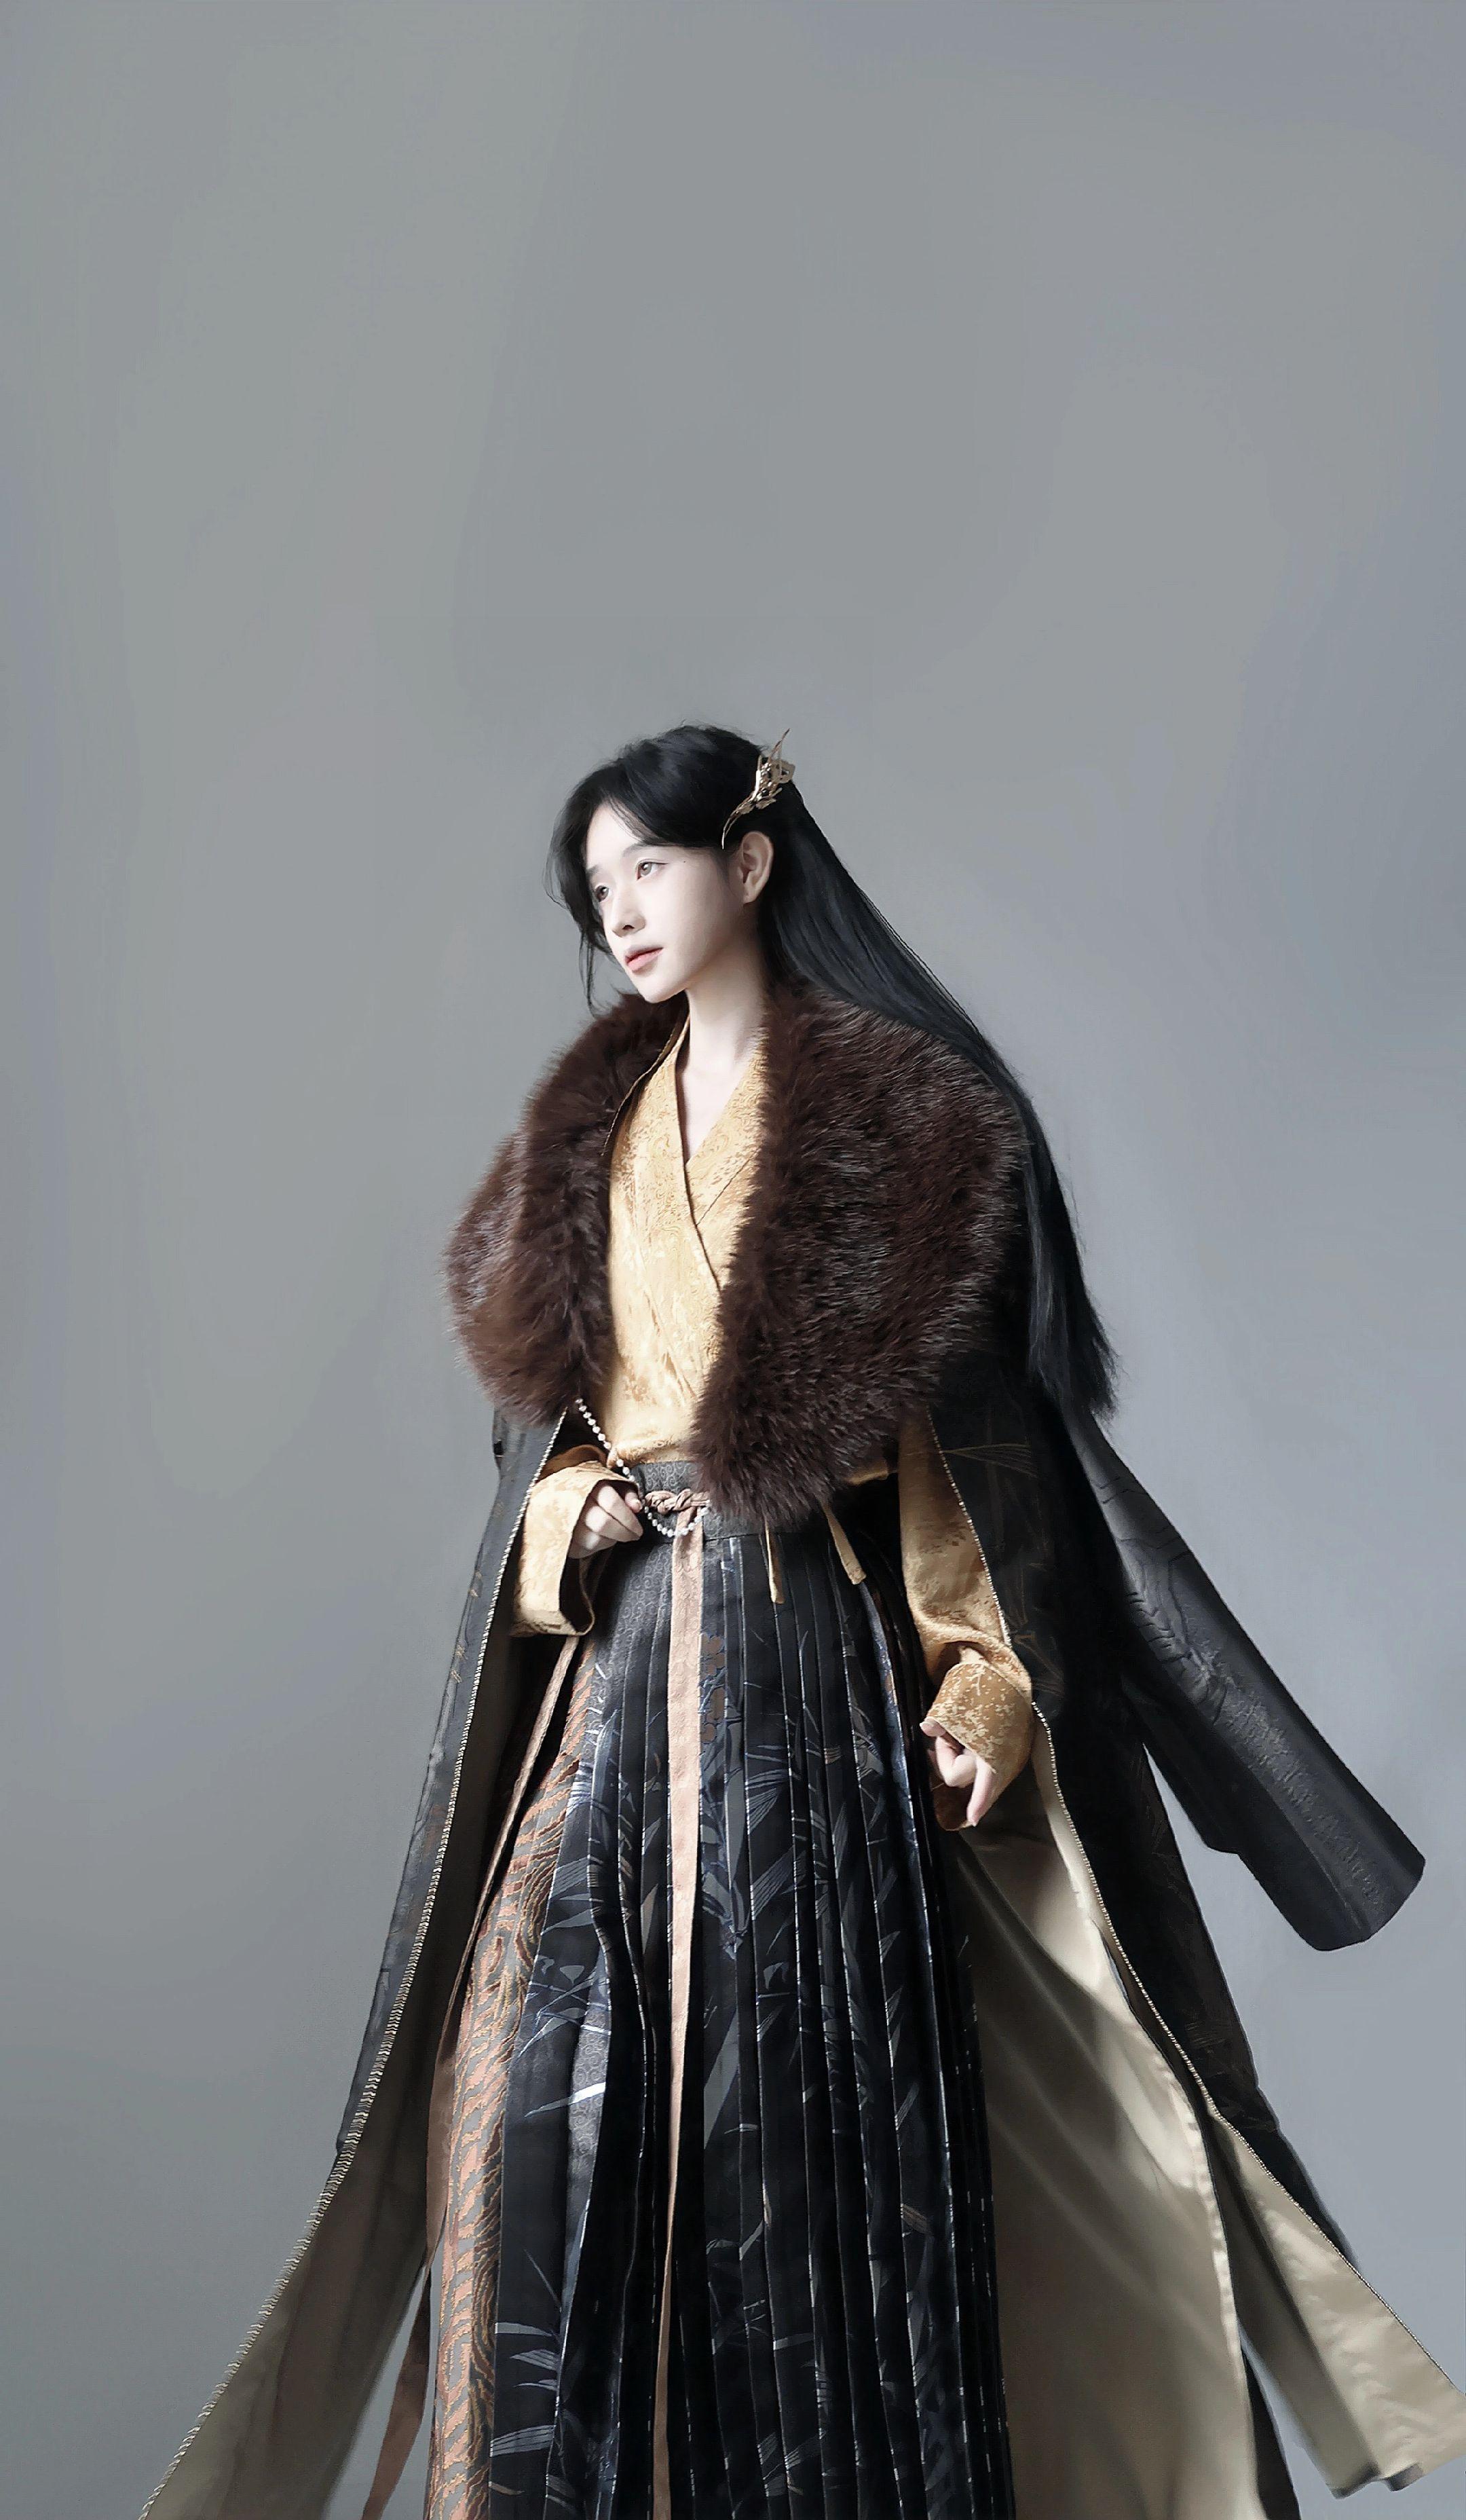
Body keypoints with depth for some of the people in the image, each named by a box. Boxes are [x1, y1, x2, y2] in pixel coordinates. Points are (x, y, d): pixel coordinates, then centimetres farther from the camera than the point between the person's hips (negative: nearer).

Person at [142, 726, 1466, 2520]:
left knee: (813, 2075, -3)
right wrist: (569, 1511, -3)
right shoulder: (593, 1128, 15)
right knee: (540, 2063, -2)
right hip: (622, 1641, 5)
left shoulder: (907, 1107, 0)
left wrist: (985, 1674, -12)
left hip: (815, 1646, -4)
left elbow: (983, 1427, -3)